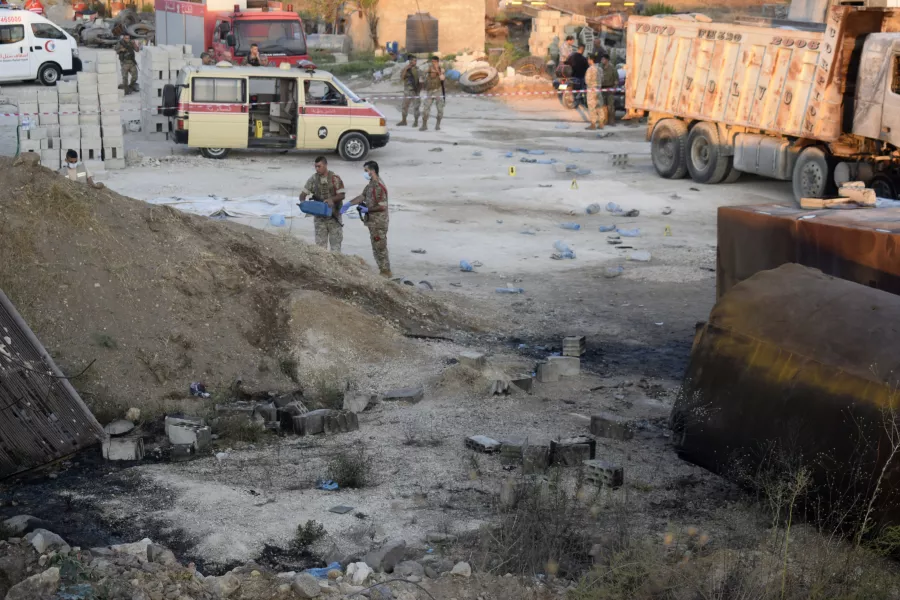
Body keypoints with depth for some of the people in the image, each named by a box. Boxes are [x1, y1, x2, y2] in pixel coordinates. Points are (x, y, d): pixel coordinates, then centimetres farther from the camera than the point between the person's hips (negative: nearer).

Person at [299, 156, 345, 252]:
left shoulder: (335, 179, -6)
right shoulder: (313, 179, 2)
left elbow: (341, 195, -7)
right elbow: (303, 194, 6)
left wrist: (331, 199, -25)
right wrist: (303, 202, -16)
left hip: (334, 215, -2)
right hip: (320, 217, 2)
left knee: (335, 241, 4)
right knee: (320, 243, 5)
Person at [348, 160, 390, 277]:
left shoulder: (379, 187, -22)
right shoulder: (371, 185, 9)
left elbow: (382, 206, -24)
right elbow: (362, 196, 13)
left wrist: (367, 209, -17)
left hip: (379, 223, -10)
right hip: (373, 222, 10)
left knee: (380, 247, -2)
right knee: (376, 247, 15)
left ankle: (385, 272, 7)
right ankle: (383, 270, 23)